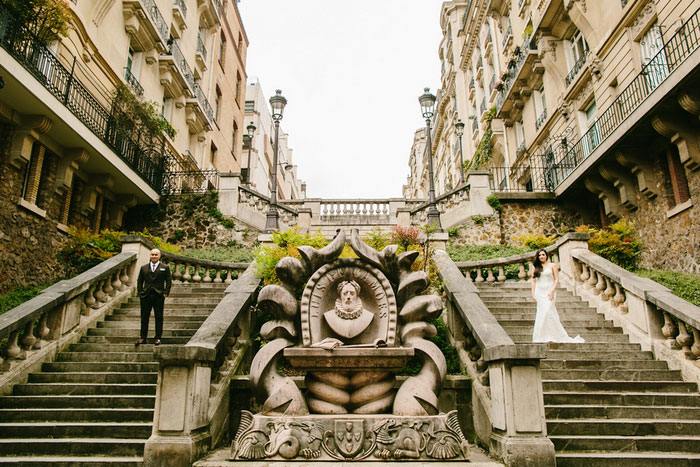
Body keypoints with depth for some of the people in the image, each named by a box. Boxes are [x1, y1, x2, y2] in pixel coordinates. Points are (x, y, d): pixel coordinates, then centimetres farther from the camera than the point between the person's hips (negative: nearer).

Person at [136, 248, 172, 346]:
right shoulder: (143, 268, 12)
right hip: (145, 296, 2)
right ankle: (143, 338, 13)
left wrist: (165, 293, -5)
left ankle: (158, 338, 9)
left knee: (159, 318, 2)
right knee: (144, 318, 5)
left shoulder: (165, 268, 6)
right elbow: (139, 281, 15)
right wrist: (140, 292, 4)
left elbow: (169, 281, 4)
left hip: (159, 296, -2)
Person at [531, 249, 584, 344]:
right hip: (539, 292, 3)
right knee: (542, 313, -2)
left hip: (549, 291, -3)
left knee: (547, 312, -14)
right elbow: (534, 281, 12)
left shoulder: (552, 265, 5)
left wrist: (552, 291, -12)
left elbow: (556, 279, 0)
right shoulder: (536, 268, 12)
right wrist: (533, 294, 2)